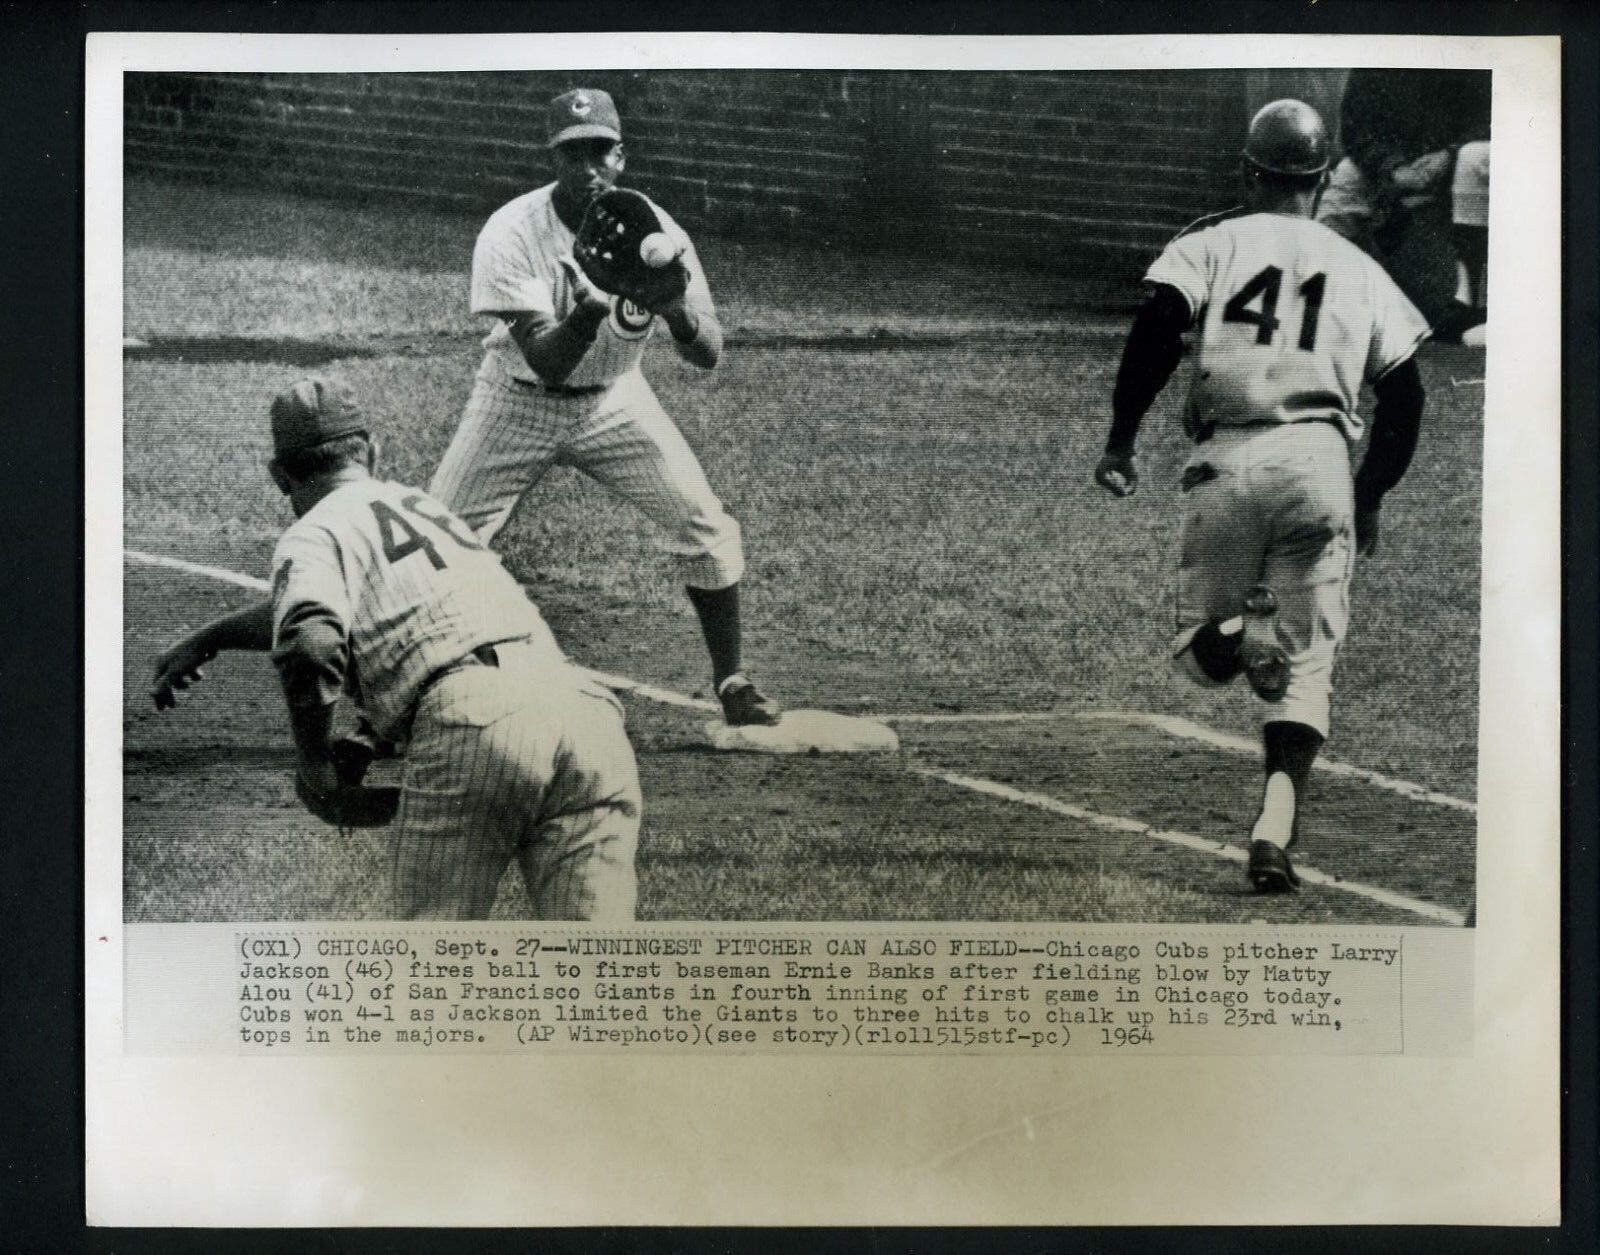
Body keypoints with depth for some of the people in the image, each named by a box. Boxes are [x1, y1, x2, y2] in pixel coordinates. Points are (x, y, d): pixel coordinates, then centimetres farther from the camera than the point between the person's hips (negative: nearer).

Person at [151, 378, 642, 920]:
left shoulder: (315, 532, 12)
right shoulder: (424, 504, 35)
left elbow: (311, 641, -11)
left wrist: (312, 757, 6)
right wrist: (206, 639, 60)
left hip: (471, 718, -6)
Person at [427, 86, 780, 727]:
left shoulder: (654, 231, -16)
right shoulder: (510, 233, -22)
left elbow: (710, 355, -20)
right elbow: (545, 362, -30)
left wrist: (677, 310, -42)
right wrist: (591, 310, -49)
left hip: (614, 401, 2)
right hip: (520, 402, -1)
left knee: (705, 525, -9)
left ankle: (732, 680, 10)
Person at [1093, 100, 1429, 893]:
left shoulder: (1212, 244, 10)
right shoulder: (1360, 270, 17)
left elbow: (1157, 326, -7)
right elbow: (1404, 397, 14)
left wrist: (1120, 441, -3)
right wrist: (1370, 498, 24)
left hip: (1228, 462, -1)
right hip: (1320, 460, 1)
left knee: (1197, 654, 12)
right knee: (1306, 664, 6)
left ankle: (1237, 634, -24)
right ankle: (1275, 834, -10)